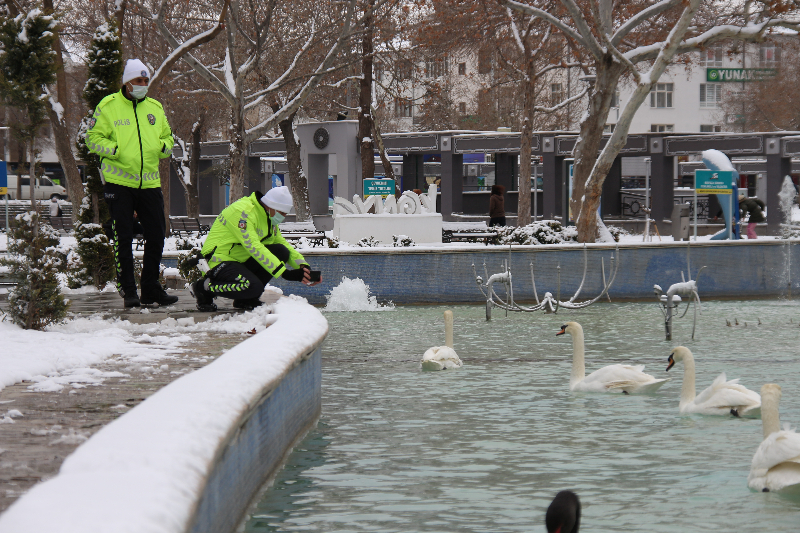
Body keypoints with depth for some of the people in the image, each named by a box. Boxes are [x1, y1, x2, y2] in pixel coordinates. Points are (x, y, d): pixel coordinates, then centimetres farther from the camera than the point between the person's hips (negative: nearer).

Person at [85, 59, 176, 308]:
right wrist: (115, 150, -18)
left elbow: (167, 137, 21)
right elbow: (93, 138, -2)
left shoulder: (155, 108, 12)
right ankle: (128, 291, 5)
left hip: (150, 182, 5)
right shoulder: (108, 106, -2)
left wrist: (164, 146, -2)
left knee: (156, 237, 5)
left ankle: (151, 290, 16)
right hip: (119, 182, -5)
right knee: (123, 238, -2)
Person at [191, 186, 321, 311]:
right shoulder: (243, 211, -22)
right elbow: (253, 247, -30)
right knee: (254, 287, -32)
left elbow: (284, 244, 14)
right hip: (221, 260, -9)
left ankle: (247, 299, 0)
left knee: (281, 252, -7)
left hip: (242, 260, 9)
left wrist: (303, 266, -6)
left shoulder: (269, 219, 9)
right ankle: (205, 287, -9)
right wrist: (285, 273, -35)